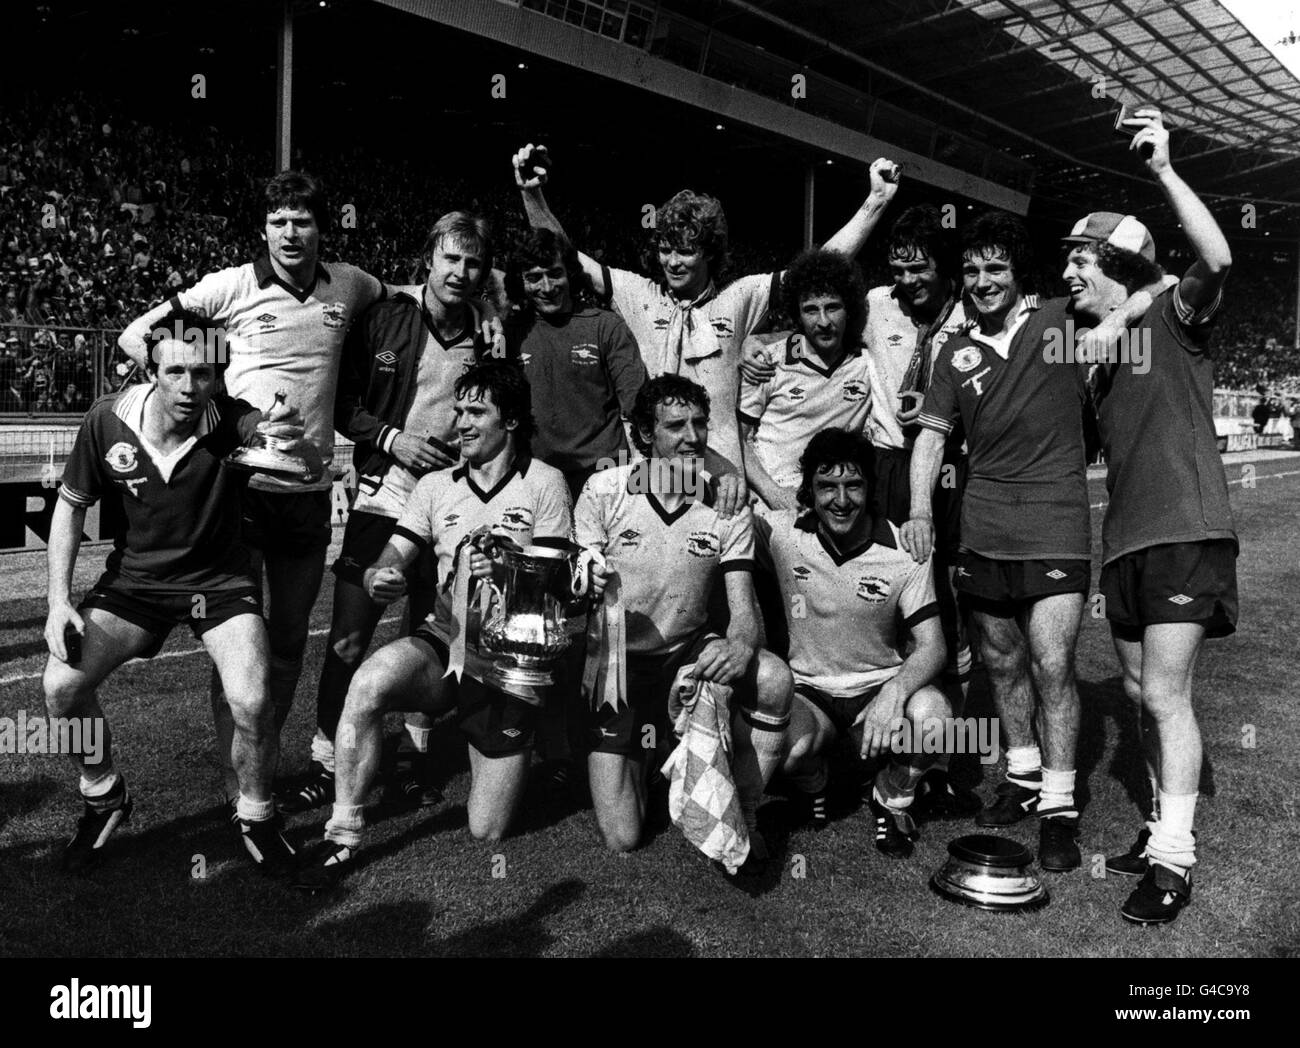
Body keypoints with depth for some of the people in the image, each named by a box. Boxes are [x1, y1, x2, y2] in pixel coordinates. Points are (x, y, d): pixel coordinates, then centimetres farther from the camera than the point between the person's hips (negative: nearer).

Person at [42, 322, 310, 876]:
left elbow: (267, 424, -40)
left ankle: (255, 816, 7)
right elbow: (70, 505, -2)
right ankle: (104, 798, 14)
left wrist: (287, 429, -67)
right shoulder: (107, 420, -13)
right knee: (61, 685, -16)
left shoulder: (231, 420, -19)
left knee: (251, 702, -23)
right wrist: (58, 601, -9)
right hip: (135, 578, 3)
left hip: (219, 580, -2)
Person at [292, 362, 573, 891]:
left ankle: (503, 757, 36)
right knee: (368, 683, -34)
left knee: (487, 832, 2)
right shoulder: (435, 486, 6)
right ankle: (343, 834, -17)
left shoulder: (544, 483, -2)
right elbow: (387, 563, -2)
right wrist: (378, 579, -26)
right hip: (443, 642, 2)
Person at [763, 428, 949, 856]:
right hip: (808, 690, 0)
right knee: (789, 749, -34)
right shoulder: (782, 533, -11)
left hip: (880, 687, 1)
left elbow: (931, 647, -13)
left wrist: (893, 692, -32)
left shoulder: (904, 550, -11)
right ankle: (813, 788, 9)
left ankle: (890, 799, 4)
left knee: (932, 716, -32)